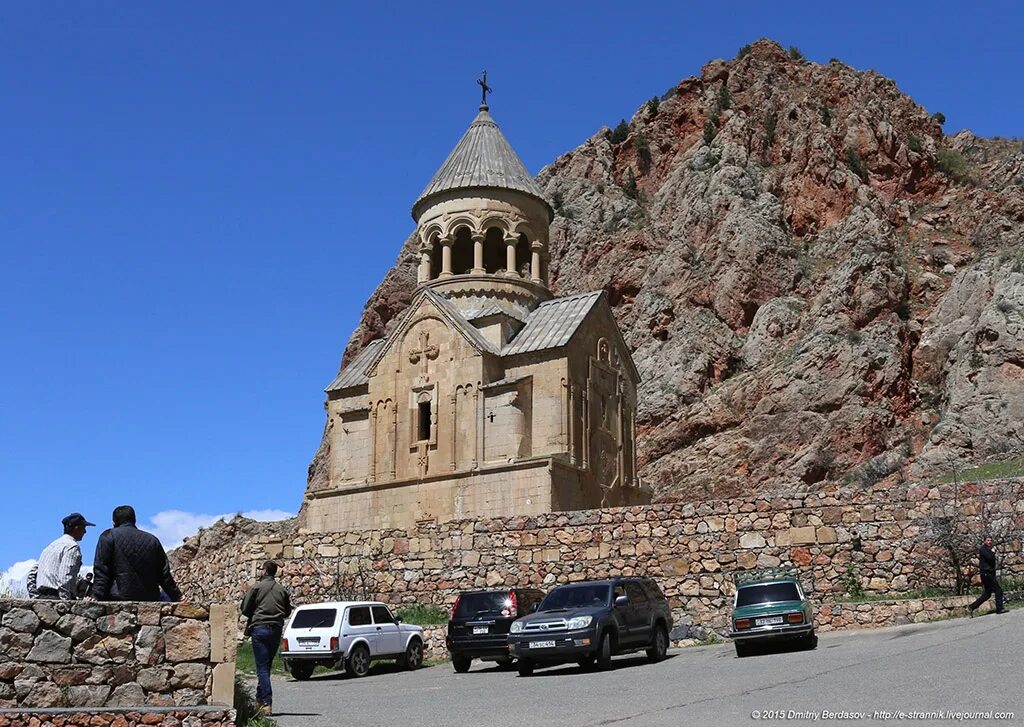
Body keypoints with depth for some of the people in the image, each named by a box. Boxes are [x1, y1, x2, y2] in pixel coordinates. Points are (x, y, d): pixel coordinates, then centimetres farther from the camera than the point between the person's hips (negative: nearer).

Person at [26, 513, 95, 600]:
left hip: (41, 596, 9)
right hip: (56, 598, -9)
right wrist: (66, 602, -17)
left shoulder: (52, 545, 23)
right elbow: (65, 577, -16)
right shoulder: (73, 547, -4)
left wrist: (34, 597, 21)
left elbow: (32, 572, 24)